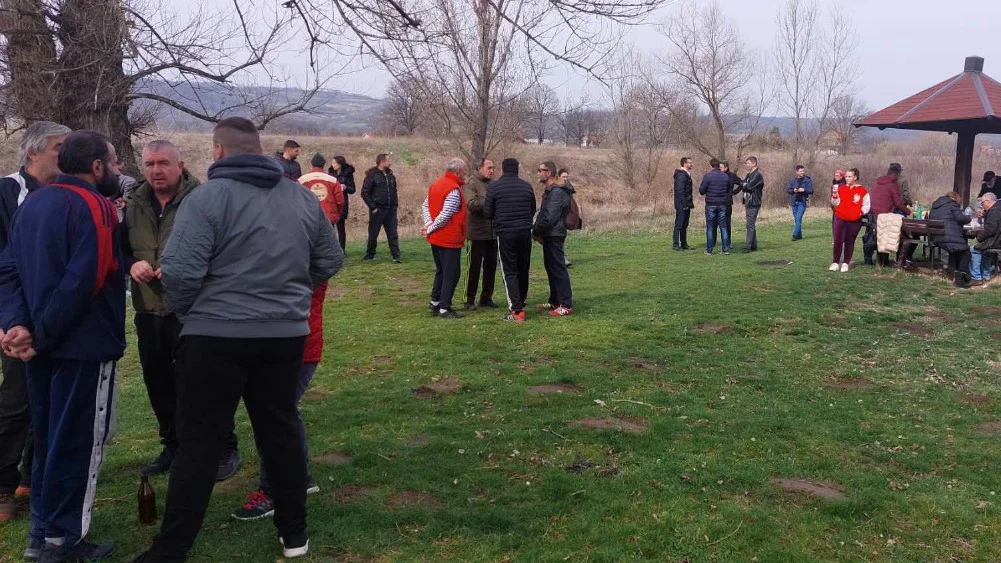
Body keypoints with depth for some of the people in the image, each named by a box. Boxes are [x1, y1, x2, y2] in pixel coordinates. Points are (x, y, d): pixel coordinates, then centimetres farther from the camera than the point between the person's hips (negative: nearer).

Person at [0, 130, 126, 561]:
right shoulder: (92, 206, -15)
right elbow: (83, 280, -25)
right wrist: (42, 334, -18)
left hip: (43, 343, 8)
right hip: (83, 343, -8)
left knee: (47, 435, 18)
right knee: (77, 440, 3)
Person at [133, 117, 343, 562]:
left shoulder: (207, 197, -10)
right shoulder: (303, 197, 6)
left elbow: (180, 272, -16)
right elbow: (330, 261, 14)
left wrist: (187, 312, 3)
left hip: (216, 336, -4)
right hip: (286, 335, 4)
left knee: (199, 443, 5)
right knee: (281, 431, 15)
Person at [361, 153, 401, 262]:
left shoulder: (390, 175, 12)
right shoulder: (372, 175, -7)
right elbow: (364, 193, -9)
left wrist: (395, 204, 9)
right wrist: (373, 207, -12)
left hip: (391, 210, 5)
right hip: (378, 210, -5)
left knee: (393, 234, 1)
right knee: (373, 234, 6)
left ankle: (396, 256, 1)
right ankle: (370, 254, 20)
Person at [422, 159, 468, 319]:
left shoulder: (436, 184, 11)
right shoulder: (454, 190, -19)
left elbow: (425, 206, 11)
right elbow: (446, 215, -23)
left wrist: (429, 224, -2)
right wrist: (430, 229, -13)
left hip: (436, 239, 9)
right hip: (450, 239, -9)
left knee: (441, 271, 20)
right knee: (451, 273, -2)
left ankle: (435, 303, 26)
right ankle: (444, 309, -1)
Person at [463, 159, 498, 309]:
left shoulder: (493, 184, 14)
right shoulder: (471, 184, -7)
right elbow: (472, 204, -20)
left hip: (492, 232, 7)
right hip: (477, 232, -7)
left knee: (491, 266, 12)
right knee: (474, 267, 0)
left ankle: (486, 297, 24)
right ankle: (470, 300, 9)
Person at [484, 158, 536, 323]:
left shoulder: (494, 187, -5)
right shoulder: (527, 186, 6)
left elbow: (487, 213, -3)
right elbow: (532, 211, 13)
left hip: (505, 233, -4)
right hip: (525, 232, 4)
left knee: (509, 272, 0)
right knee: (523, 270, 15)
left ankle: (516, 311, -6)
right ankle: (521, 304, 25)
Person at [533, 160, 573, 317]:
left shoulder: (557, 192, -17)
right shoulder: (550, 191, 16)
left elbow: (550, 217, -23)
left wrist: (536, 231, -12)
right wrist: (537, 230, 6)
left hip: (554, 235, -11)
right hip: (549, 235, 11)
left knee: (558, 269, -9)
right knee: (551, 267, 17)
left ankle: (566, 306, -7)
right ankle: (554, 301, 28)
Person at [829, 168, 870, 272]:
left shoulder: (862, 191, -1)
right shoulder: (841, 188, 5)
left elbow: (866, 205, 4)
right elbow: (835, 203, 4)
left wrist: (861, 212, -11)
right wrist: (834, 193, -11)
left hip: (855, 221, -1)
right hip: (840, 219, 1)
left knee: (849, 242, 6)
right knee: (838, 241, -6)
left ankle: (846, 263, 15)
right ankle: (835, 262, 4)